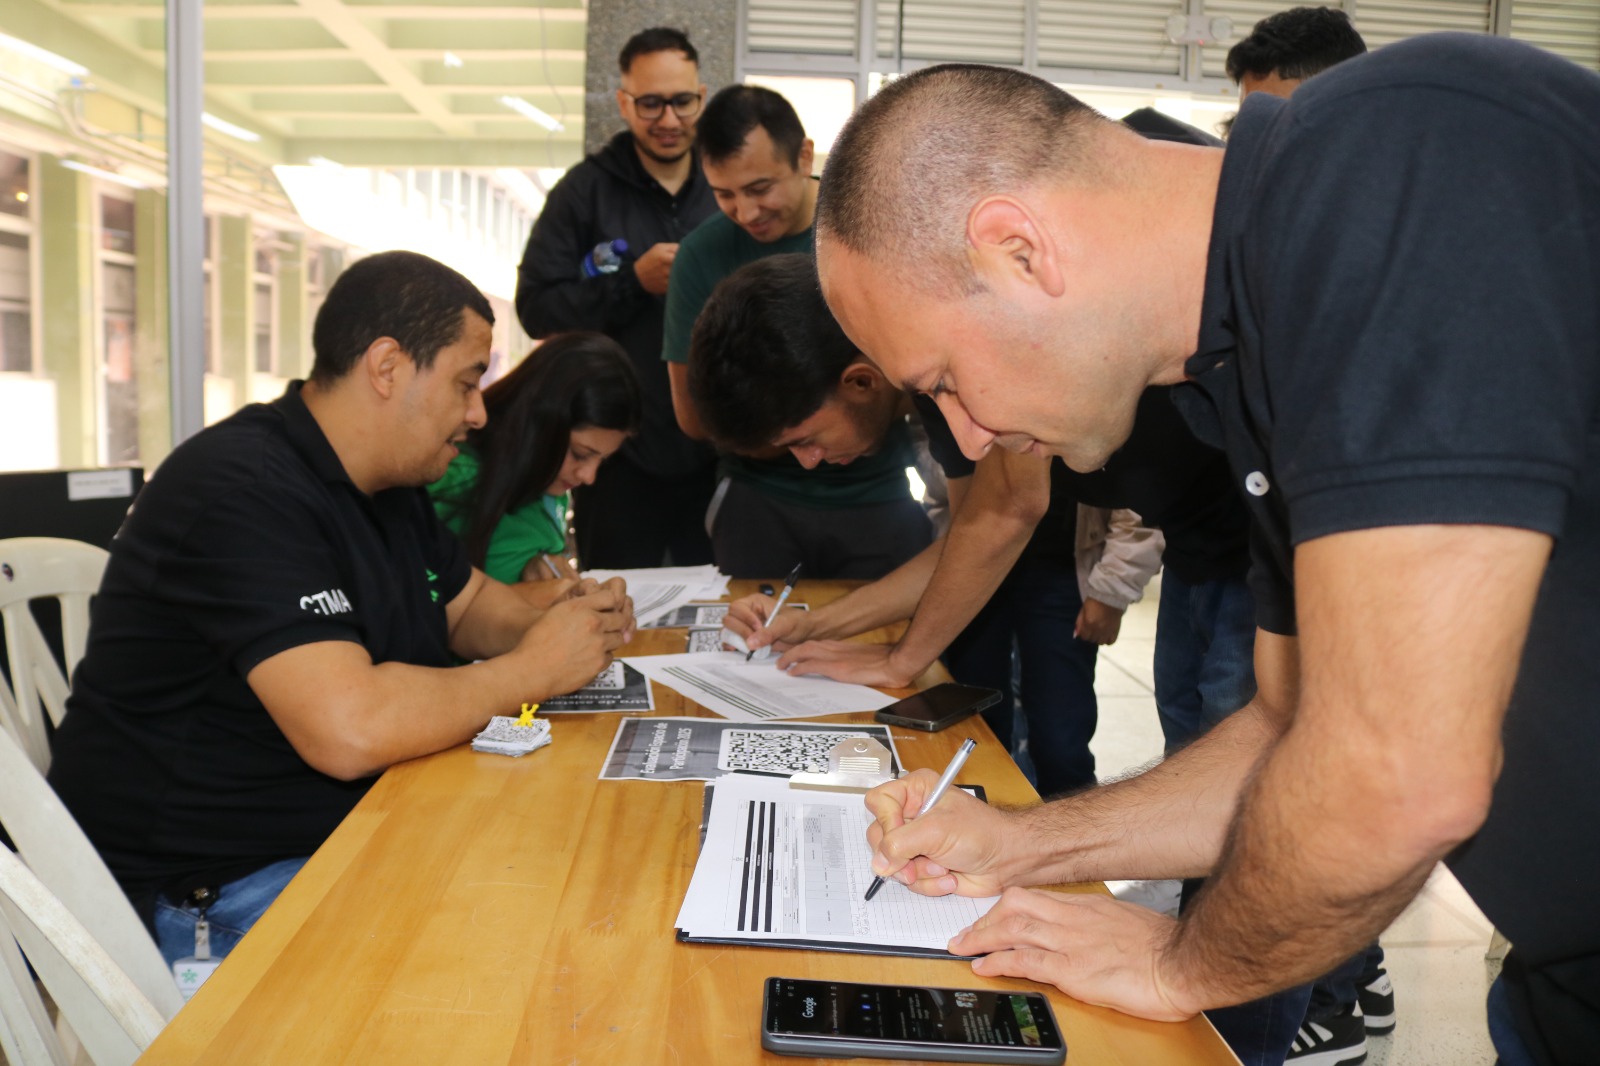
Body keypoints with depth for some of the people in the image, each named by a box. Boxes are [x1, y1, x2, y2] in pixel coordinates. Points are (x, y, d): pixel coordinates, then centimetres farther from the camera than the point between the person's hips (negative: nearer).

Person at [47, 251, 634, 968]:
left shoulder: (391, 488, 10)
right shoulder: (245, 491, -22)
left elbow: (471, 603, 24)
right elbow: (351, 731, -32)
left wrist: (566, 624, 1)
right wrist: (533, 669, -17)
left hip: (354, 825, 9)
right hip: (206, 898, -9)